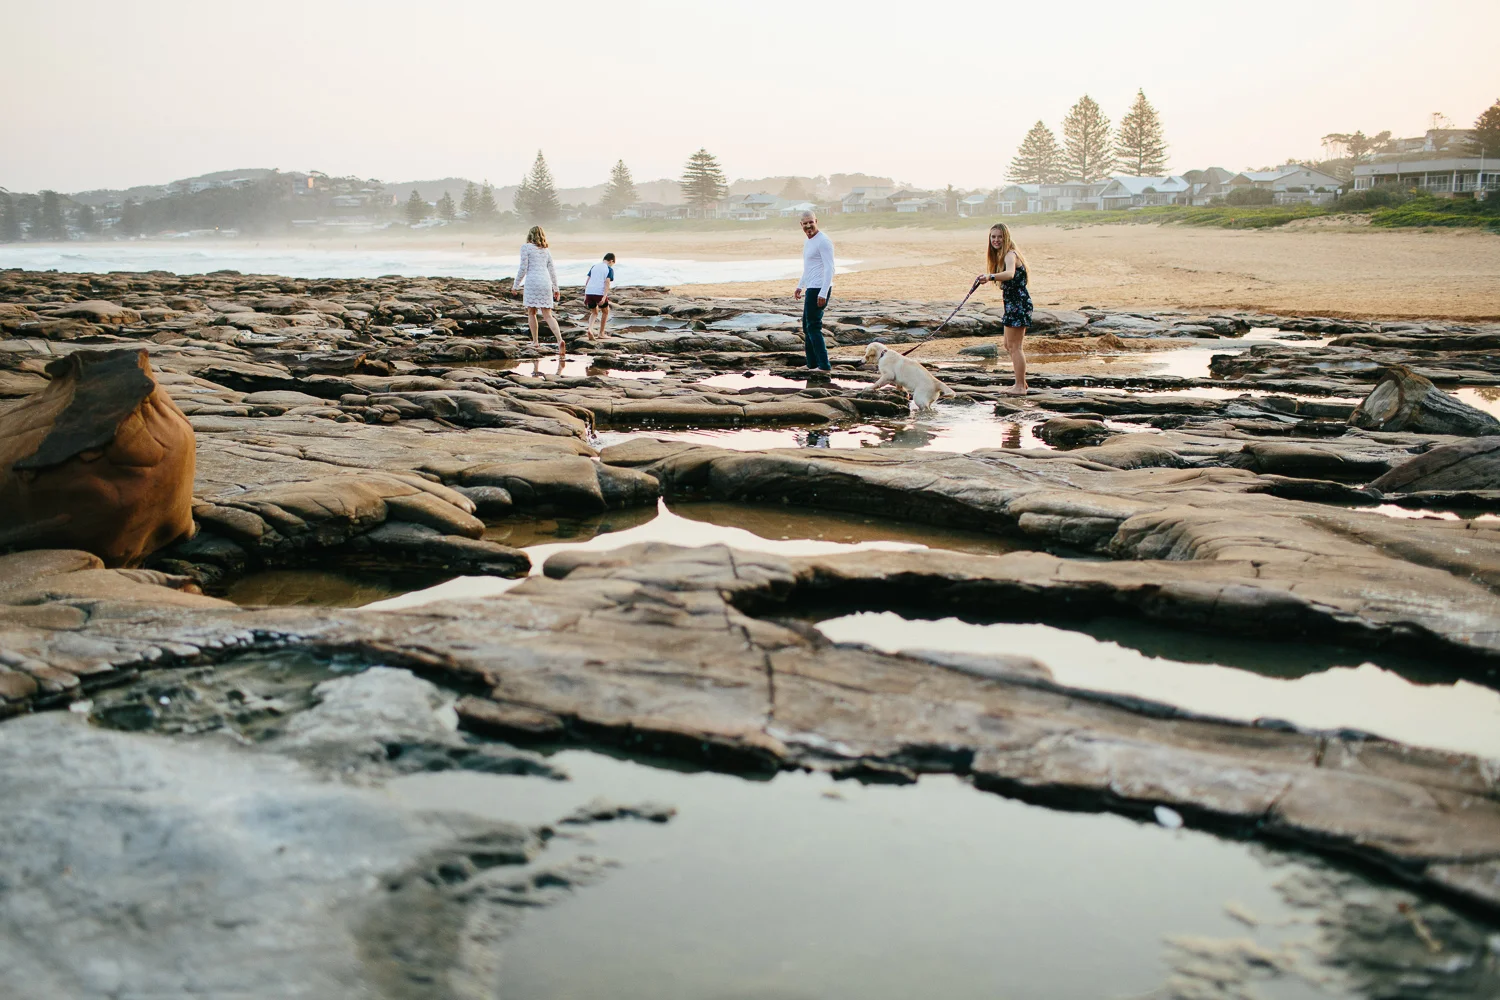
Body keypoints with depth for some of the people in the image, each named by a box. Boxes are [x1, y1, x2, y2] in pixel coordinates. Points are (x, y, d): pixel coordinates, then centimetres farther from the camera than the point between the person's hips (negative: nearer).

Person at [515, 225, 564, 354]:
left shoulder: (526, 247, 0)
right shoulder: (546, 250, 16)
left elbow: (523, 268, -4)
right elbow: (552, 270, 16)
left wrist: (516, 285, 4)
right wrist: (556, 288, 21)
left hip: (532, 282, -4)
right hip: (546, 283, 4)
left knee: (531, 313, 11)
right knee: (548, 315, 0)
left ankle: (535, 341, 11)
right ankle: (560, 340, -19)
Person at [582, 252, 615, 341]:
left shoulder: (594, 267, 19)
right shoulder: (609, 269, 4)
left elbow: (587, 281, 15)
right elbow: (607, 283, -9)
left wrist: (585, 296, 18)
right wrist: (604, 297, -17)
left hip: (589, 292, 5)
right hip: (600, 293, -5)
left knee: (594, 313, 21)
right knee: (605, 312, 19)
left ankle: (589, 328, -5)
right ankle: (601, 333, 20)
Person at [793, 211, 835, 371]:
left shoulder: (823, 241, -15)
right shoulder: (808, 242, 16)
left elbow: (829, 269, -20)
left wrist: (823, 293, -25)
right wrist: (800, 286, 33)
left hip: (819, 290, -10)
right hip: (811, 289, 10)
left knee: (813, 326, -9)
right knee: (807, 325, 15)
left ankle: (824, 365, -8)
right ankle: (812, 364, 21)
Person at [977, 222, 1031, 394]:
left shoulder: (1010, 254, -17)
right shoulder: (1001, 255, 14)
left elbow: (1010, 274, -40)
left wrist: (990, 276, -54)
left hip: (1018, 303, -11)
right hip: (1013, 304, 11)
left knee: (1015, 346, -8)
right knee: (1009, 345, 18)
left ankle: (1020, 387, -3)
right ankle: (1021, 382, 28)